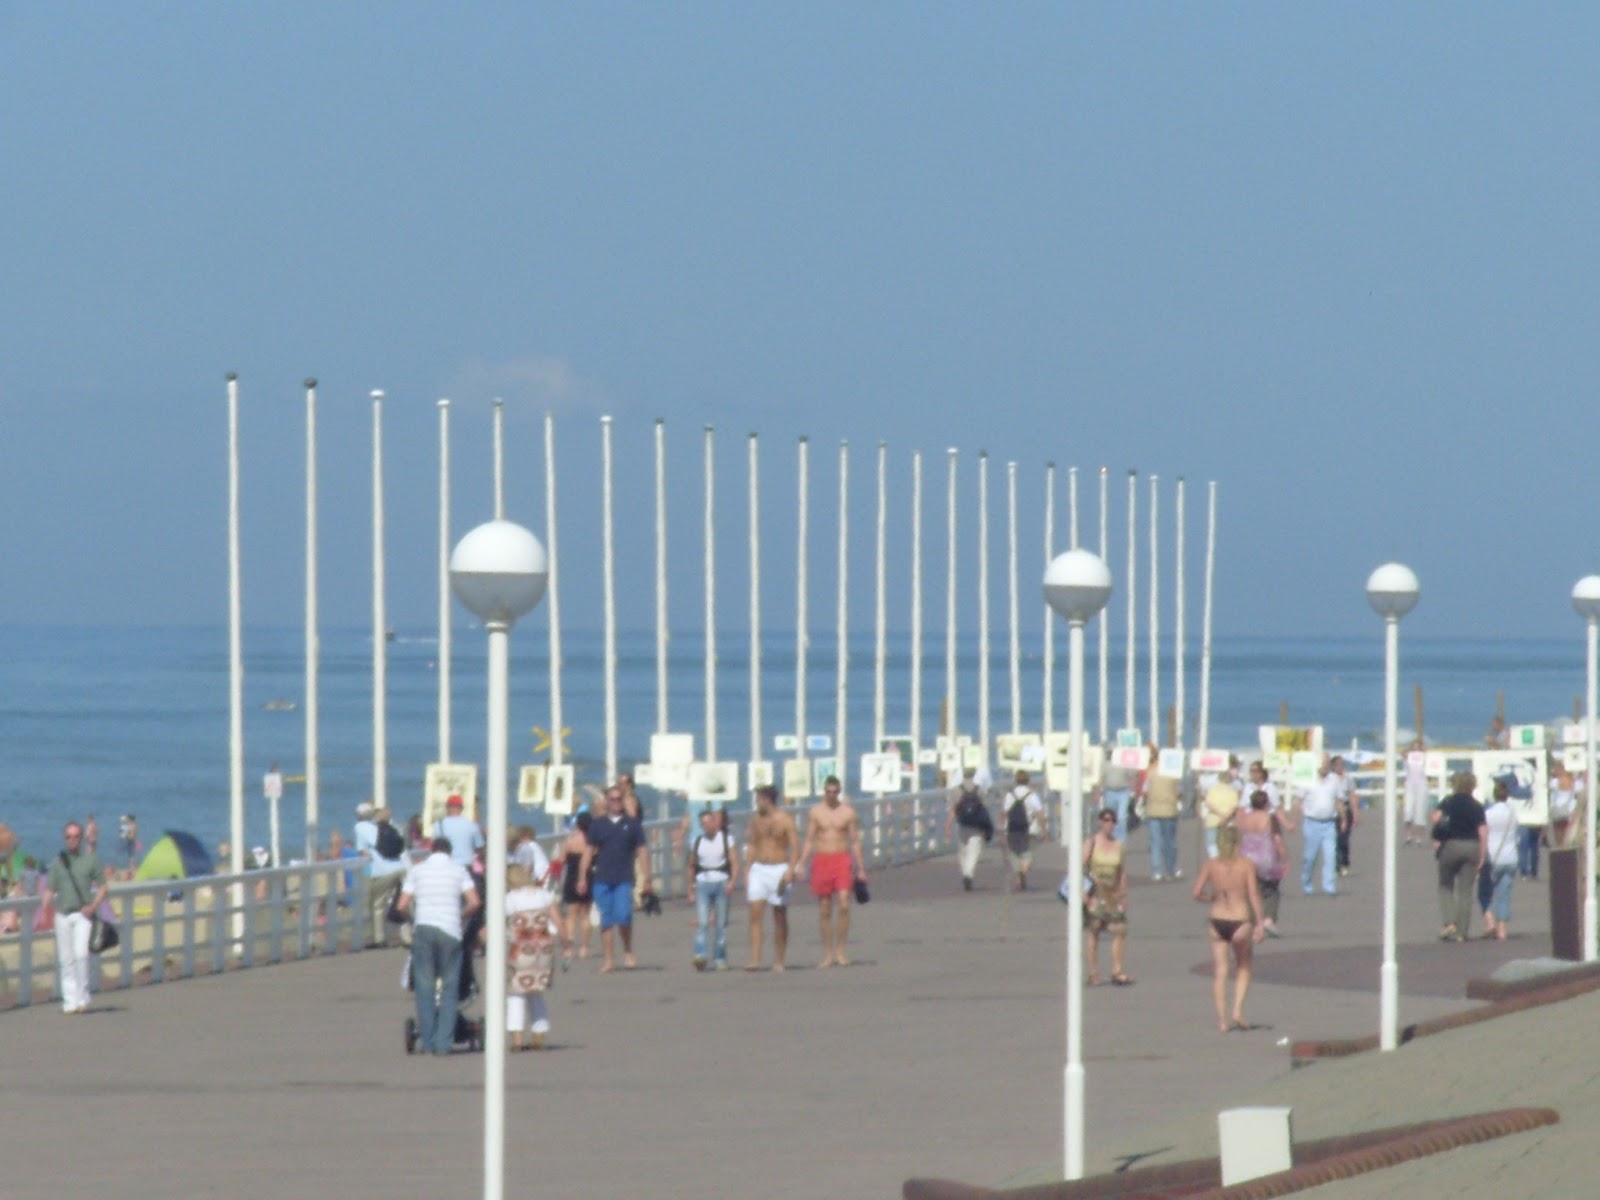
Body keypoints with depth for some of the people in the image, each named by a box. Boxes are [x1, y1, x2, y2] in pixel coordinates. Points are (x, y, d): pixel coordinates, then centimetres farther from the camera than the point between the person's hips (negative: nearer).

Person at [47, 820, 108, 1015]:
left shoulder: (90, 860, 4)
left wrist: (93, 906, -10)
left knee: (81, 954, -16)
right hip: (63, 915, 3)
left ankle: (83, 998, -7)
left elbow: (102, 887, 7)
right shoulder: (57, 863, 9)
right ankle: (70, 1001, 6)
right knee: (66, 959, 2)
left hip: (83, 914, -3)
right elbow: (50, 890, 10)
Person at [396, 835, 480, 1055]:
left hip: (423, 928, 1)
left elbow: (402, 905, 3)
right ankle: (444, 1042, -3)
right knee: (449, 988, 3)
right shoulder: (458, 870, 8)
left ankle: (427, 1041, 2)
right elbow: (473, 902, -2)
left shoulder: (418, 870, 10)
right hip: (450, 930, -1)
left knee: (424, 987, 5)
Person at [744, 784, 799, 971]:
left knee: (780, 917, 3)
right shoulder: (756, 820, 9)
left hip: (779, 870, -4)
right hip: (758, 870, 4)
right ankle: (755, 960, -15)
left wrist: (790, 871, -22)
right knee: (755, 915, -9)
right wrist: (746, 872, 11)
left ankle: (778, 961, 10)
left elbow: (795, 847, -10)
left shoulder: (785, 820, -6)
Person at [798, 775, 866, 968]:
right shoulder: (816, 811, 5)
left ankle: (840, 952, -8)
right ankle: (828, 955, 10)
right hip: (821, 861, 1)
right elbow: (809, 841, 5)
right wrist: (801, 864, -6)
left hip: (842, 860, -1)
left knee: (843, 905, -15)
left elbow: (855, 841, 7)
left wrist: (861, 869, 4)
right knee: (824, 910, 3)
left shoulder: (848, 811, 4)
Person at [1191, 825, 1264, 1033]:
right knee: (1243, 968, 18)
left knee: (1219, 971, 8)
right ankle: (1237, 1011, 3)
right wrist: (1259, 924, -8)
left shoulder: (1211, 865, 0)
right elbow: (1253, 894, -10)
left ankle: (1222, 1020, 3)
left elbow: (1197, 893, -3)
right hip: (1241, 921, -1)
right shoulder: (1246, 865, -5)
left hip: (1218, 921, 1)